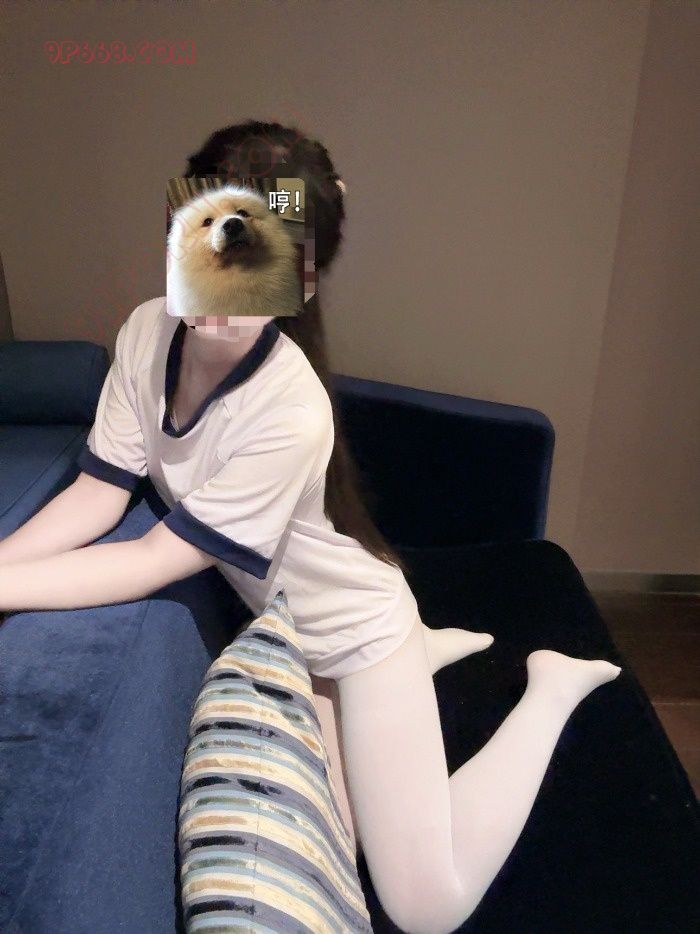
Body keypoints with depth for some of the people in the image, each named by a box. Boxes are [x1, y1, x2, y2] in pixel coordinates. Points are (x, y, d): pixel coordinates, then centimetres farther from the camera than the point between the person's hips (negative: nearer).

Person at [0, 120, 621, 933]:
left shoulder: (290, 414, -36)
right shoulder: (148, 332, -16)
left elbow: (159, 560, -28)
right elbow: (96, 496, -12)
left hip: (358, 628, -6)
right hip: (282, 625, 6)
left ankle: (551, 684, 18)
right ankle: (429, 651, 35)